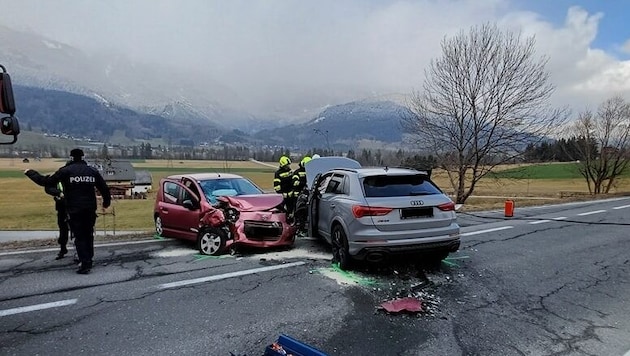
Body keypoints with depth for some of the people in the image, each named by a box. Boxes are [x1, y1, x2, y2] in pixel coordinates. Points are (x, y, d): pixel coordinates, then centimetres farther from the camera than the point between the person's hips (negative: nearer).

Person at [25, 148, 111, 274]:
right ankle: (88, 260, 19)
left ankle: (85, 264, -5)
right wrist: (106, 202, 23)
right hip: (90, 209, 3)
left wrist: (30, 173, 15)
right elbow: (104, 188, 8)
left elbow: (45, 181, -1)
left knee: (79, 237, 1)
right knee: (88, 235, 15)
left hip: (74, 210, -3)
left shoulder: (65, 171, -4)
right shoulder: (93, 171, 5)